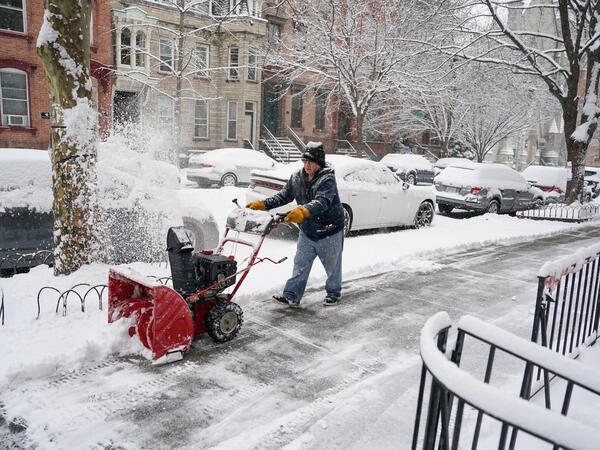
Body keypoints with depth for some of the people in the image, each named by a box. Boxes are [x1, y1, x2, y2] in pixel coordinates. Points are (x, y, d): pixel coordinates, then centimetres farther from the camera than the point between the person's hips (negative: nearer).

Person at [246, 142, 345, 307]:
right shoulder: (297, 177, 0)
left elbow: (322, 202, -36)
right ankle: (291, 296, 15)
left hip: (329, 232, -5)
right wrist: (262, 204, -5)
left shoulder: (327, 179, -21)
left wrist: (302, 211, -52)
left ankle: (333, 294, 32)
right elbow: (283, 196, 7)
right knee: (300, 264, 8)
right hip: (307, 232, 5)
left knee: (332, 266, 12)